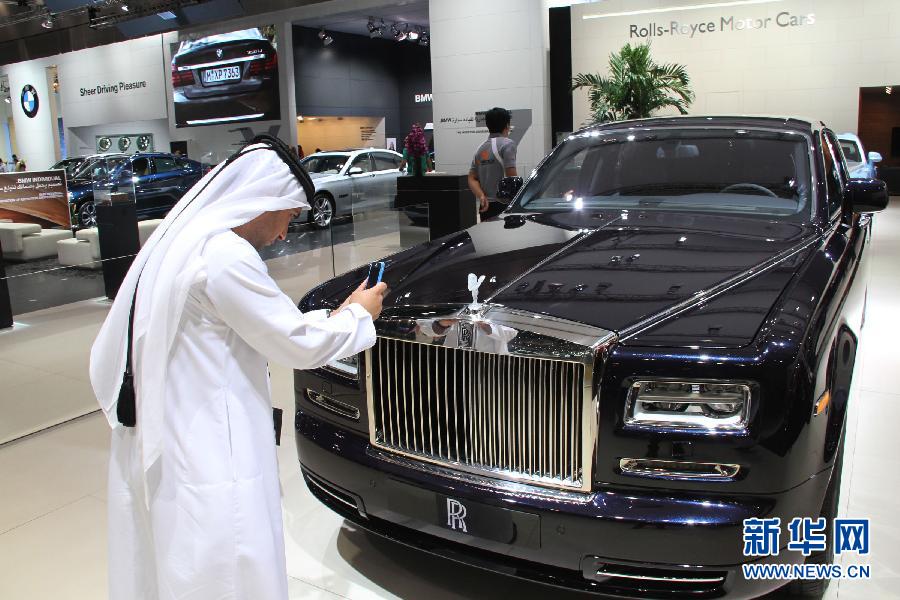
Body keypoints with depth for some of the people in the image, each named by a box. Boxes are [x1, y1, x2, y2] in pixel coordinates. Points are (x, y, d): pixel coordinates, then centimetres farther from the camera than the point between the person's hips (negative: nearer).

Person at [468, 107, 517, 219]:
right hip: (502, 205, -8)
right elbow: (511, 177, -13)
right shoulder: (507, 144, -6)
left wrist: (481, 196, -2)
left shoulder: (480, 148, 16)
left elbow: (472, 179, 11)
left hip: (486, 207, 8)